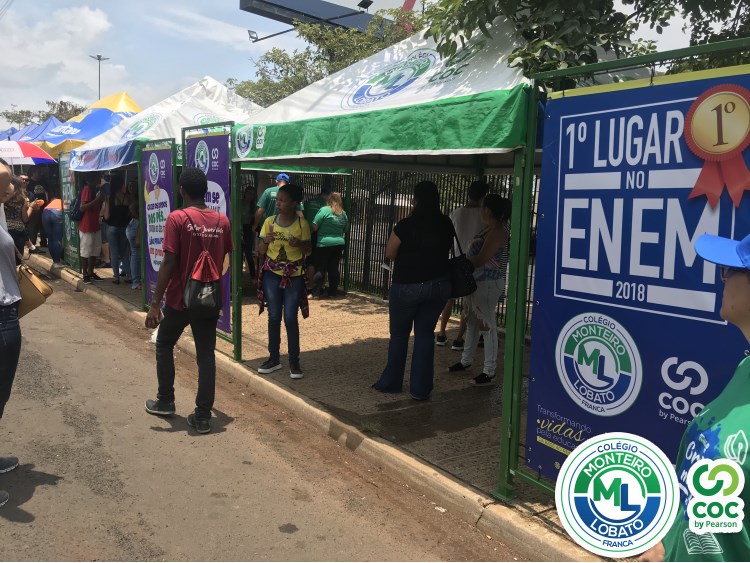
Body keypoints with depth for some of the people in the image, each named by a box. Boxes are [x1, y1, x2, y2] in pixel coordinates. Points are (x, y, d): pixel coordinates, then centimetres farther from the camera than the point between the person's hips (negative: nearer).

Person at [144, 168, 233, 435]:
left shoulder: (177, 218, -13)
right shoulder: (222, 220, 0)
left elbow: (169, 264, -16)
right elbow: (225, 261, 6)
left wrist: (155, 303, -12)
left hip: (180, 298, -3)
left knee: (164, 346, 19)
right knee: (206, 355, 7)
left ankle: (165, 401, 29)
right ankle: (203, 416, 9)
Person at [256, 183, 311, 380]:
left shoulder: (302, 223, -6)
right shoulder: (270, 221, 0)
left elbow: (308, 249, 1)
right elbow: (260, 251, 2)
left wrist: (299, 244, -20)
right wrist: (266, 241, -19)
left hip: (294, 275, -2)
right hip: (272, 274, 2)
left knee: (290, 318, -3)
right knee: (274, 317, 6)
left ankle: (294, 361, 7)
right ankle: (274, 358, 18)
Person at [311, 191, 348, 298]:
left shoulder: (324, 210, -9)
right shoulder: (343, 213, 8)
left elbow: (314, 227, -11)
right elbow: (345, 230, 18)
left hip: (324, 244, -5)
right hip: (339, 244, 5)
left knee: (319, 269, 0)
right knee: (334, 268, 10)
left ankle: (316, 292, -1)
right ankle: (333, 292, 15)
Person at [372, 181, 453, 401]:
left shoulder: (406, 225, -15)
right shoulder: (446, 224, -3)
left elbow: (390, 254, -4)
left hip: (407, 286, -3)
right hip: (439, 285, 3)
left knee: (399, 335, 13)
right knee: (425, 335, 11)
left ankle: (391, 382, 25)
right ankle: (421, 389, 13)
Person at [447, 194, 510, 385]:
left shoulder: (497, 232, -18)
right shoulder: (489, 230, 12)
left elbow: (480, 260, -23)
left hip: (488, 285, -10)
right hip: (477, 282, 10)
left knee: (487, 326, -3)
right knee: (472, 322, 18)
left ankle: (489, 371, 6)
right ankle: (466, 360, 32)